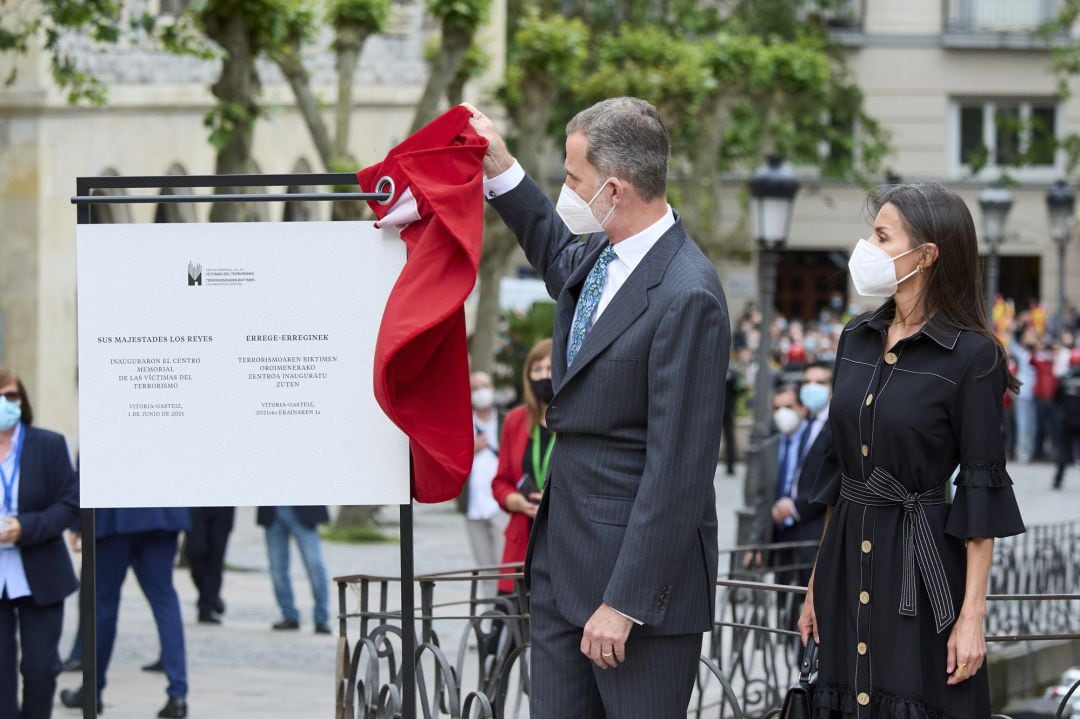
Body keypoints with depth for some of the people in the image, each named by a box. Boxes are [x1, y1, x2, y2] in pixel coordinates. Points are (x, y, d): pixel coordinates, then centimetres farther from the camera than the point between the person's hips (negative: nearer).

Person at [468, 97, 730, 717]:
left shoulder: (688, 297, -22)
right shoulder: (601, 252, 6)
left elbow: (678, 468, -23)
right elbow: (561, 260, 36)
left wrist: (625, 601, -23)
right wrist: (502, 171, 25)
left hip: (641, 559, -9)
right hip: (562, 551, 9)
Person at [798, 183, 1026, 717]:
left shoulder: (971, 356, -10)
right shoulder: (857, 340, 8)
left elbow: (981, 491, -11)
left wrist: (972, 613, -14)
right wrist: (817, 581, 12)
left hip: (922, 563, -6)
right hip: (849, 555, 6)